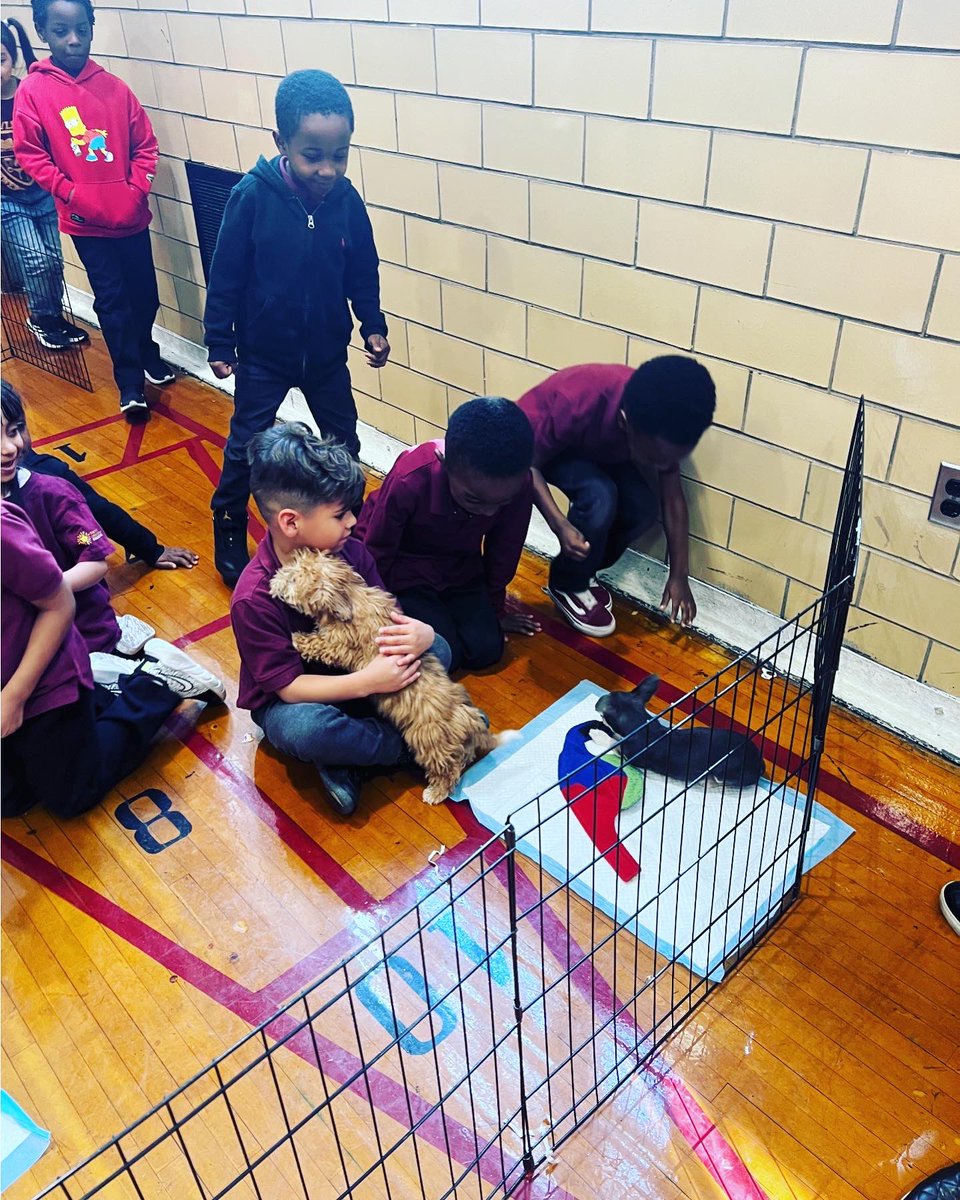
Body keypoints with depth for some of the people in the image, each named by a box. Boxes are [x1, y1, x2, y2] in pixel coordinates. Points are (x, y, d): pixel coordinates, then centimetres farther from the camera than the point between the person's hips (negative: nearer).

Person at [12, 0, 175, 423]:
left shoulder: (113, 86, 1)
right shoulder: (32, 91, -4)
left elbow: (145, 144, 6)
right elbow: (31, 155, -3)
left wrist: (137, 189, -6)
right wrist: (72, 194, -12)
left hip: (131, 215, 2)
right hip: (85, 220, -2)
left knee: (145, 290, 11)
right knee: (111, 299, 0)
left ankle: (146, 351, 37)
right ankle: (130, 381, 11)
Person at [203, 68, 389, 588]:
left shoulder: (346, 199, -11)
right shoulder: (252, 196, -19)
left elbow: (363, 271, 4)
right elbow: (225, 275, -11)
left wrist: (373, 326, 0)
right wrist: (219, 342, -7)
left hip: (326, 352, 3)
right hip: (264, 353, -3)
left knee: (343, 443, 15)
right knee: (246, 447, 9)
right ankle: (228, 534, 29)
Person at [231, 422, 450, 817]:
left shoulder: (349, 552, -14)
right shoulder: (254, 599, -29)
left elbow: (386, 615, -5)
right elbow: (287, 686, -26)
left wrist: (419, 633, -30)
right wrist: (366, 682, -37)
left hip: (350, 671, 6)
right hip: (289, 700, -5)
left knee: (437, 650, -12)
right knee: (304, 729, -40)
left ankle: (343, 759, -14)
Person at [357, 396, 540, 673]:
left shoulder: (519, 485, -27)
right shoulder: (408, 482, -37)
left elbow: (503, 551, -6)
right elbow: (377, 554, -18)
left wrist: (495, 609, 8)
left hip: (460, 567, 4)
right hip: (403, 567, -4)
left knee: (486, 650, -7)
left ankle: (442, 605, 18)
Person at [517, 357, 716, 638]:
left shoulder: (661, 418, -26)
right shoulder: (574, 405, -43)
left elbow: (673, 499, -13)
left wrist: (679, 576, -9)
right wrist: (560, 525, -39)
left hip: (597, 446, 5)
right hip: (539, 444, -5)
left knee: (642, 508, -16)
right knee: (599, 497, -29)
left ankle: (581, 571, 9)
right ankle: (567, 585, -5)